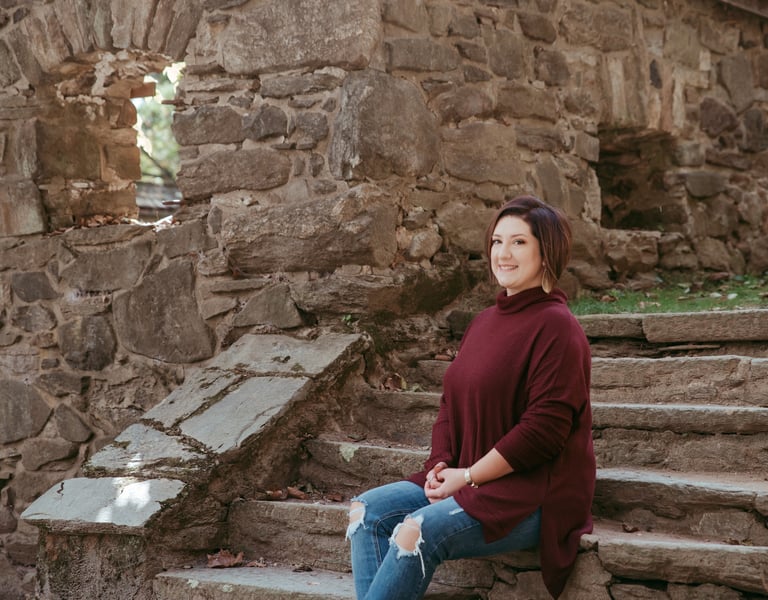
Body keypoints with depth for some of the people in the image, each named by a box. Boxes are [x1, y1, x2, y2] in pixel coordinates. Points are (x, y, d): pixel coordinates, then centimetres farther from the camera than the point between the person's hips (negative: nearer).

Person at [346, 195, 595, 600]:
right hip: (465, 479, 9)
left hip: (533, 497, -9)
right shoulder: (485, 322, 14)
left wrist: (469, 476, -15)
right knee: (366, 512, -7)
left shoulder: (556, 327, -13)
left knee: (419, 531, -28)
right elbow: (451, 403, 16)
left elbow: (544, 430, -19)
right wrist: (442, 464, -2)